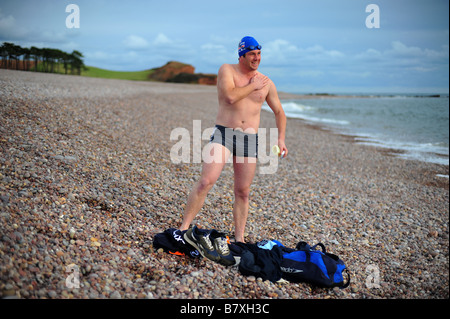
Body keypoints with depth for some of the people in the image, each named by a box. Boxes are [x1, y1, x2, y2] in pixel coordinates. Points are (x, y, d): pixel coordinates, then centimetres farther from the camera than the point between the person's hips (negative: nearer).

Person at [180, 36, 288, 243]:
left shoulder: (266, 83, 10)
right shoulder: (227, 70, 0)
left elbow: (279, 112, 20)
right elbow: (230, 96, -19)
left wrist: (281, 139, 10)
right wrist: (253, 86, -6)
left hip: (249, 140, 4)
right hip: (223, 134, -3)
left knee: (243, 191, 7)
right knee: (206, 181, -17)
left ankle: (239, 238, 19)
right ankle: (183, 228, -9)